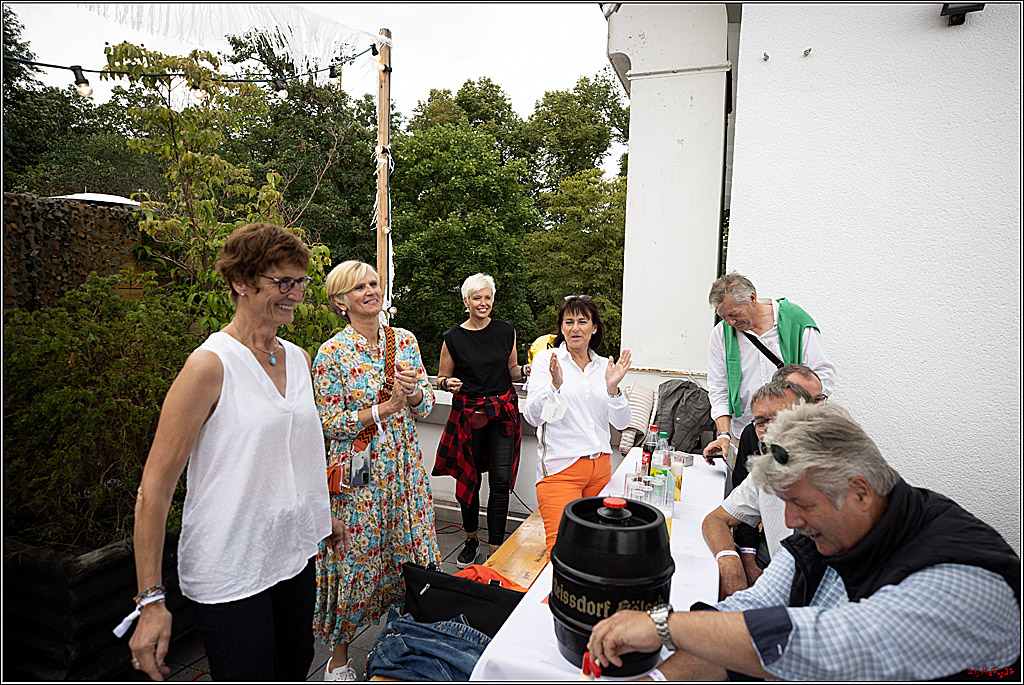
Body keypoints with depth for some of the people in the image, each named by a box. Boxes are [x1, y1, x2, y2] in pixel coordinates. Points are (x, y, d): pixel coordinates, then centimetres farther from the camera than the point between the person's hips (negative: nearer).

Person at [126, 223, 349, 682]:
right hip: (231, 573, -6)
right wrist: (151, 599, -17)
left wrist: (322, 516, 21)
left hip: (295, 555, 7)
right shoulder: (211, 365, -18)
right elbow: (154, 487, -16)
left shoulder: (299, 358, 4)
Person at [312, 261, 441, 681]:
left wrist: (414, 392, -17)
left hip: (405, 467, 4)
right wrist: (386, 407, -19)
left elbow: (426, 405, 6)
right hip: (357, 473, -4)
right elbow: (331, 423, -11)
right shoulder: (331, 353, -10)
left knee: (411, 553, 14)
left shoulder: (405, 341, 3)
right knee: (355, 561, 7)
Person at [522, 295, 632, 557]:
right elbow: (532, 416, -8)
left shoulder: (604, 366, 11)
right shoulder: (546, 359, 0)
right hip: (560, 467, -4)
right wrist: (555, 384, -24)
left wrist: (612, 388, -12)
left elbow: (621, 422, 6)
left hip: (601, 467, 4)